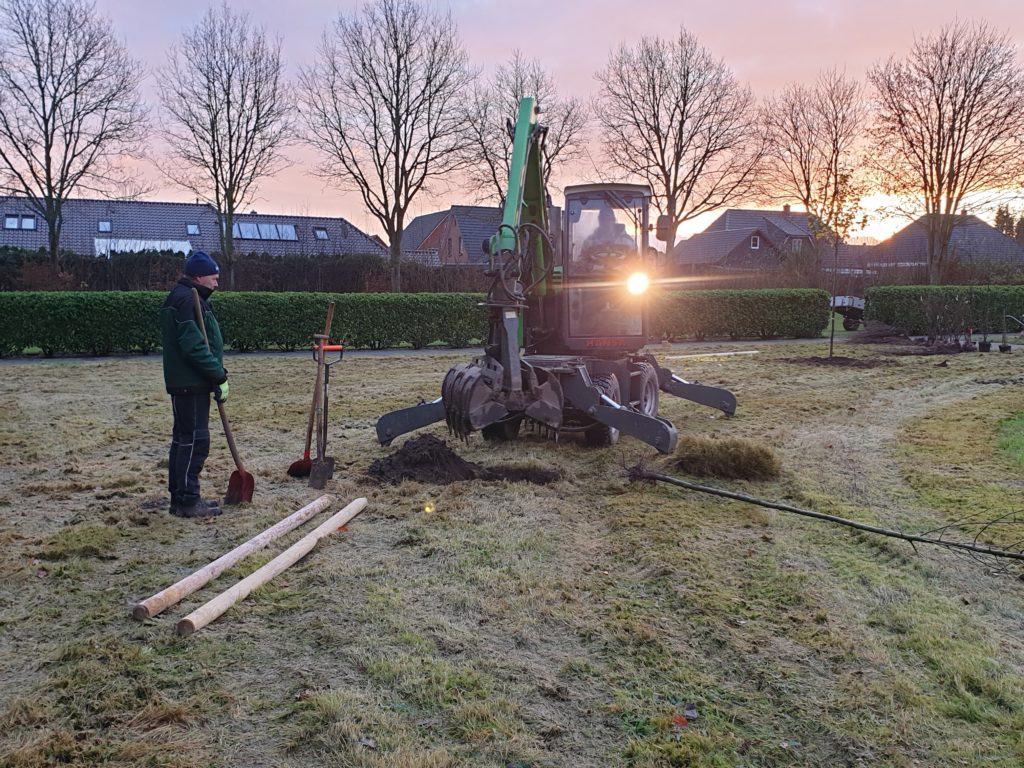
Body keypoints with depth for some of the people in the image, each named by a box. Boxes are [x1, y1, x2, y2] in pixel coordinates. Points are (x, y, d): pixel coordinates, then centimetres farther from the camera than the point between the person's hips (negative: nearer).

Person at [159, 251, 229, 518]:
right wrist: (220, 376, -19)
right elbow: (194, 346, -23)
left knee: (184, 438, 14)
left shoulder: (188, 298, 18)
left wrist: (218, 372, 11)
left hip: (190, 383, 11)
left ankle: (180, 497, 22)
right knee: (195, 440, -7)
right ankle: (187, 501, -1)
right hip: (190, 384, -11)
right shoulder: (186, 300, -16)